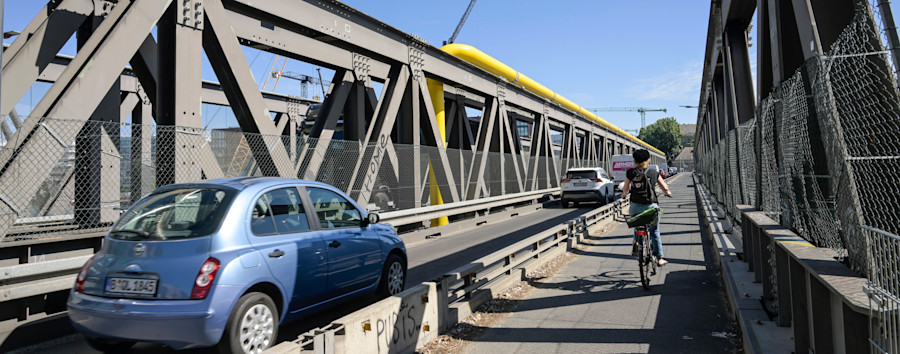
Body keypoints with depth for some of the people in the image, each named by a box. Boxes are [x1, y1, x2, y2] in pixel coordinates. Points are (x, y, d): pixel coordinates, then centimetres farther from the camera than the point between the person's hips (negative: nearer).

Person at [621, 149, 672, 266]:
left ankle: (636, 241, 5)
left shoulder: (630, 173, 0)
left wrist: (624, 195, 26)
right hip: (651, 206, 0)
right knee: (654, 232, 14)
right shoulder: (654, 173, 3)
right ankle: (659, 258, 19)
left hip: (635, 207, 0)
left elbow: (626, 189, 3)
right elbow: (665, 187, 12)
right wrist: (667, 193, 35)